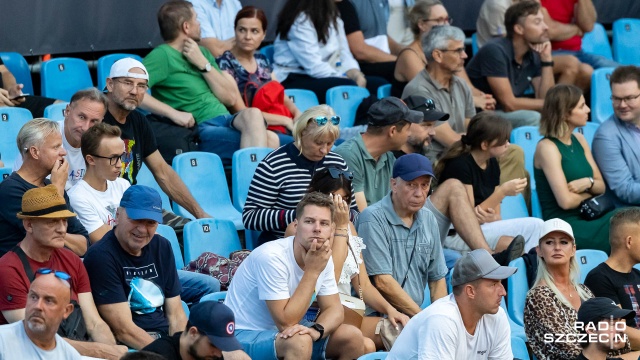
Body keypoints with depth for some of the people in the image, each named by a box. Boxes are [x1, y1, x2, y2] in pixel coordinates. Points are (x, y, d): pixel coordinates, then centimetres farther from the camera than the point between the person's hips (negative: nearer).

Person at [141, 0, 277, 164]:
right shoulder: (162, 55, -3)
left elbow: (230, 98, 14)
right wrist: (174, 113, -20)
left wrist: (203, 64, 3)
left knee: (252, 114, -29)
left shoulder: (202, 52, 20)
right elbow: (134, 90, -18)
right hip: (200, 131, -7)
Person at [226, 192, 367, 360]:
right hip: (244, 336, -8)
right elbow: (286, 322, -27)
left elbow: (334, 309, 1)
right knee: (299, 341, -35)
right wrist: (312, 271, -27)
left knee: (353, 338, -4)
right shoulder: (271, 257, -26)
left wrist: (316, 330, -24)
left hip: (287, 332, 8)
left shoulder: (323, 258, -2)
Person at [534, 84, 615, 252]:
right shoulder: (547, 148, -10)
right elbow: (566, 201, -16)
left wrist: (588, 183, -8)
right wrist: (589, 195, 4)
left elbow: (601, 186, 16)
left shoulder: (579, 140, 14)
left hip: (587, 218, 7)